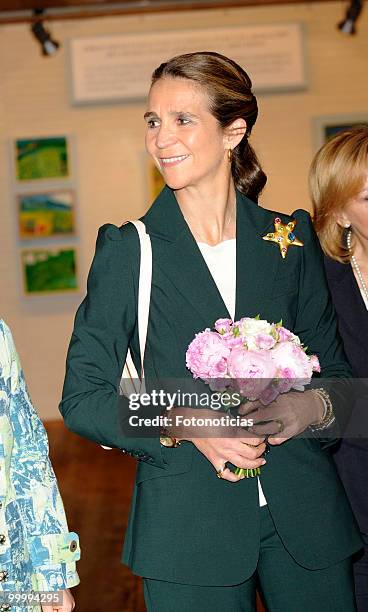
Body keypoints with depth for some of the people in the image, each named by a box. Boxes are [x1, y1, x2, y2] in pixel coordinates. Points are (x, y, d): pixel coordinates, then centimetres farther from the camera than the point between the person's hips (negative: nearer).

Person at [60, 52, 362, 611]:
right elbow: (82, 397, -4)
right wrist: (184, 424, -18)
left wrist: (314, 408, -11)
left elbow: (334, 369, 11)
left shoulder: (291, 238, 3)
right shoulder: (129, 249, -3)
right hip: (189, 525, -2)